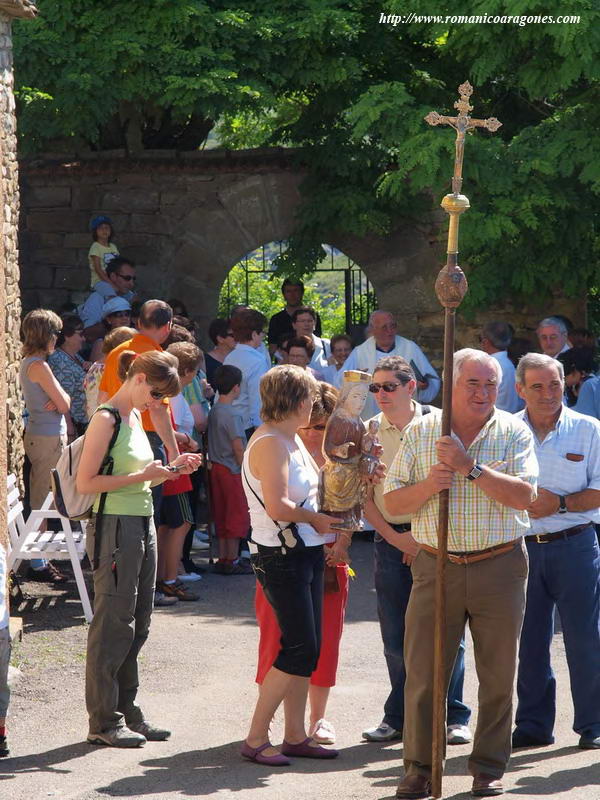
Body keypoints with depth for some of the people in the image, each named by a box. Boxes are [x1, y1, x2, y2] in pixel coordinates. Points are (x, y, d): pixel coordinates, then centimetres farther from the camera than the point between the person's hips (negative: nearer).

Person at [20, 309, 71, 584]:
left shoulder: (27, 362, 12)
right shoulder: (38, 365, -18)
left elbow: (63, 401, 11)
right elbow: (64, 404, -16)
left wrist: (58, 398, -10)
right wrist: (60, 397, 3)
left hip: (39, 435, 10)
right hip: (48, 438, -10)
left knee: (41, 501, 14)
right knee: (42, 502, -5)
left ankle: (39, 560, 20)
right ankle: (38, 564, -1)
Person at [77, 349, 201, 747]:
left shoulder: (135, 416, 15)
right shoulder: (106, 419, -12)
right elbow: (86, 482, -17)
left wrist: (171, 469, 7)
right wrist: (142, 476, -19)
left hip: (142, 525, 9)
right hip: (115, 528, -9)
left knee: (137, 625, 12)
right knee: (114, 625, -3)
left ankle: (127, 713, 20)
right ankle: (104, 722, 4)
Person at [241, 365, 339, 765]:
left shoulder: (292, 440, 14)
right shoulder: (270, 443, -16)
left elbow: (313, 482, 28)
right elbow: (278, 507, -25)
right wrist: (318, 519, -10)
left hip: (306, 553, 10)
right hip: (282, 556, -10)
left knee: (308, 649, 11)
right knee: (299, 649, -10)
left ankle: (296, 735, 17)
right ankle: (256, 738, -3)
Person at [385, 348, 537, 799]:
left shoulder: (514, 433, 1)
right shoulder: (421, 433, 6)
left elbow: (524, 496, -13)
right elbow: (392, 501, 5)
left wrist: (470, 467, -19)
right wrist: (429, 485, -14)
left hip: (499, 567, -1)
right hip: (435, 567, 1)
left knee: (499, 677, 6)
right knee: (423, 673, 0)